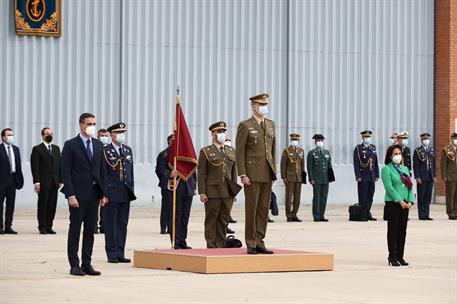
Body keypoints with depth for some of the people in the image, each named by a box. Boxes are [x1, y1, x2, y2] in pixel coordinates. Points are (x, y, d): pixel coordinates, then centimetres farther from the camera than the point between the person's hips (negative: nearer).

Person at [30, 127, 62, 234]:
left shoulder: (56, 148, 15)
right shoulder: (37, 149, -1)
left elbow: (59, 165, 15)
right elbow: (35, 167, -7)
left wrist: (60, 180, 7)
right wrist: (36, 182, -13)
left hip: (54, 182, 5)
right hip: (43, 182, -5)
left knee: (52, 205, 3)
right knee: (42, 205, -1)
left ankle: (49, 226, 8)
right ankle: (42, 227, 5)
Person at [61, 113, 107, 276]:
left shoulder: (98, 145, 12)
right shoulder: (71, 145, -5)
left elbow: (102, 170, 14)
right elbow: (66, 172, -9)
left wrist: (103, 193, 7)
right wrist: (70, 195, -15)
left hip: (94, 194, 5)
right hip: (78, 194, -5)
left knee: (90, 230, 7)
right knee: (75, 229, 0)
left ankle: (87, 264, 12)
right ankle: (74, 265, 3)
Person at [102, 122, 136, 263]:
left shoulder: (128, 150, 14)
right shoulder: (105, 151, -6)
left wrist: (131, 188, 12)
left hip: (125, 193, 6)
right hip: (112, 193, -6)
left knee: (123, 224, 8)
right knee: (111, 224, 0)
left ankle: (120, 253, 12)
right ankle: (112, 254, 6)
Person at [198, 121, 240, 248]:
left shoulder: (231, 151, 15)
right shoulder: (205, 152, 1)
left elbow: (234, 172, 16)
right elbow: (201, 174, -3)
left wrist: (234, 191, 10)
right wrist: (202, 193, -10)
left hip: (228, 193, 4)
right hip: (212, 193, -4)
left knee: (224, 221, 5)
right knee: (211, 221, -1)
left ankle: (221, 246, 10)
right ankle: (211, 247, 2)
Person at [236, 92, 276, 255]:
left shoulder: (270, 124, 15)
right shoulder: (245, 126, -3)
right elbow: (239, 152, -7)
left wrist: (274, 171, 12)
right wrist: (243, 175, -13)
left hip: (267, 174, 6)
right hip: (252, 174, -6)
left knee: (263, 209, 5)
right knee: (251, 209, -3)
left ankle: (259, 242, 10)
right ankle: (251, 245, 1)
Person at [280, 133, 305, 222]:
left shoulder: (301, 151, 10)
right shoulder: (286, 151, -5)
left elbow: (302, 165, 13)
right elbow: (283, 165, -7)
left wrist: (303, 177, 8)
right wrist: (283, 178, -13)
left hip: (298, 178, 5)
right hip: (289, 178, -5)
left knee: (297, 197, 3)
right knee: (289, 196, -5)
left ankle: (294, 215, 10)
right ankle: (289, 216, -1)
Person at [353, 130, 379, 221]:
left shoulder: (373, 147, 15)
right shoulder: (358, 148, -3)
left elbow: (376, 162, 16)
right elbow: (356, 163, -8)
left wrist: (377, 175, 11)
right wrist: (358, 176, -14)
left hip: (372, 177, 6)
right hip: (363, 176, -6)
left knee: (370, 195, 7)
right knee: (363, 196, -3)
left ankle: (368, 213, 14)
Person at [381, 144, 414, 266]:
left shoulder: (405, 169, 15)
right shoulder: (386, 169, -5)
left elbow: (410, 185, 11)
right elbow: (389, 187, -14)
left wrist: (410, 201, -3)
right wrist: (400, 201, -18)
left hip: (405, 203, 6)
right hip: (393, 203, -6)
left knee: (402, 230, 7)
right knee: (393, 230, -2)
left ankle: (400, 256, 13)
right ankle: (392, 257, 2)